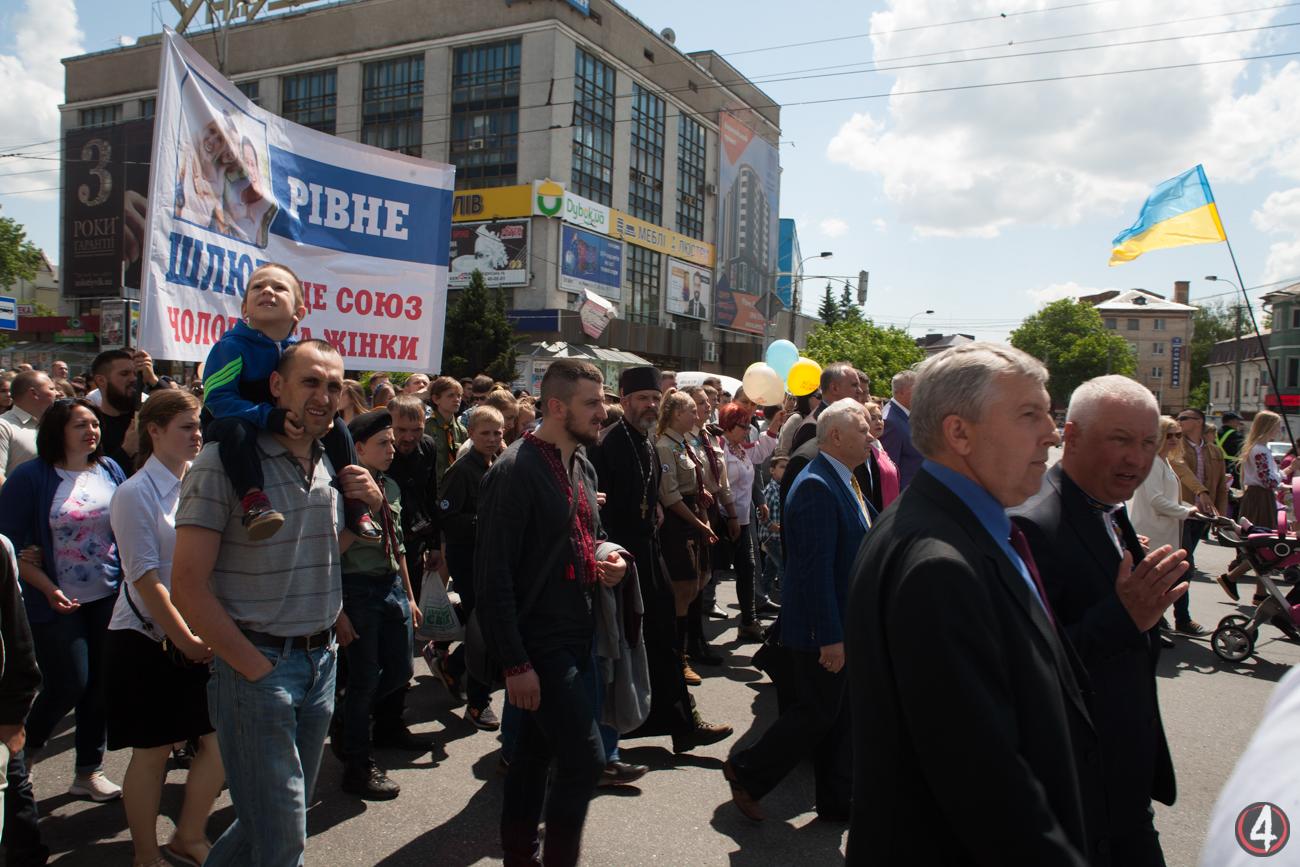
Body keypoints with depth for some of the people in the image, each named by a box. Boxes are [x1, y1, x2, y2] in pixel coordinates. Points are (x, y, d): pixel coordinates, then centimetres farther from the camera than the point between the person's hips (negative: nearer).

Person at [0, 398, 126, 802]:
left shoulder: (110, 470, 3)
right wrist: (48, 589, -15)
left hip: (108, 598, 4)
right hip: (58, 602, -4)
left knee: (99, 685, 8)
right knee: (69, 685, -3)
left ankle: (89, 771, 23)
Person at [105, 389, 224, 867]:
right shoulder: (136, 493, -12)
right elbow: (145, 579, -15)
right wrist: (186, 640, -14)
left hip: (198, 636, 6)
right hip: (148, 640, -5)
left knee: (221, 739, 6)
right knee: (152, 751, 6)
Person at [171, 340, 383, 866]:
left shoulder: (333, 467, 7)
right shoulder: (225, 462, -13)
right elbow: (188, 586, -16)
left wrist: (371, 505, 1)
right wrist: (256, 668, -15)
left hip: (321, 660, 7)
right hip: (256, 665, -6)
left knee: (281, 813, 19)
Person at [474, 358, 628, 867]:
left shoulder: (582, 465, 10)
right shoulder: (515, 472, -17)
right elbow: (493, 576, -19)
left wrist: (607, 560, 2)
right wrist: (515, 664, -19)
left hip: (575, 633, 8)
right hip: (538, 642, -8)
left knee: (537, 751, 18)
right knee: (584, 757, -7)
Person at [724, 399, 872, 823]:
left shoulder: (846, 482, 8)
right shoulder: (816, 486, -23)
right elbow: (816, 568, -26)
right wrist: (830, 637, -25)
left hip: (844, 624, 9)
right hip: (822, 628, -9)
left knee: (840, 714, 17)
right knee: (816, 714, 3)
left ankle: (837, 800, 30)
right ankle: (746, 773, 20)